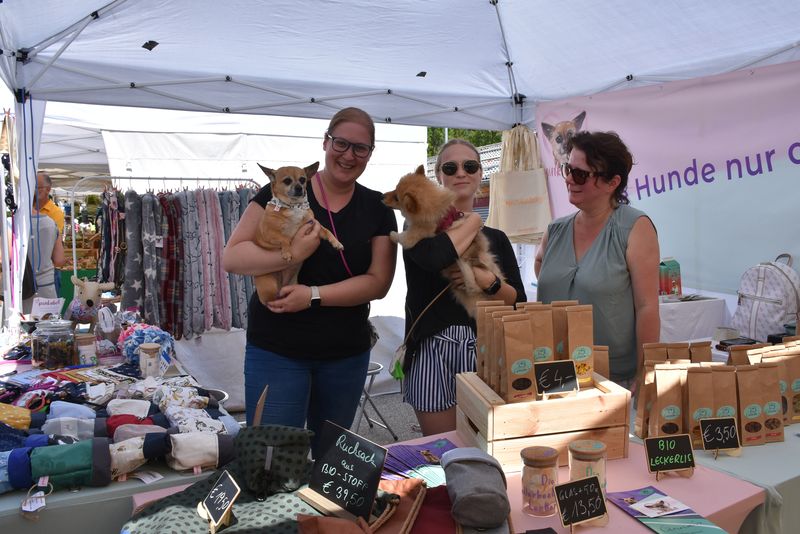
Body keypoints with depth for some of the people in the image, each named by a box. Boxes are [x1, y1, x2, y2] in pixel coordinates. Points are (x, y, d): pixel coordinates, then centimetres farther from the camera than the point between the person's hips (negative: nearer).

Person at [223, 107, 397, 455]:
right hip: (275, 349, -2)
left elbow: (378, 282, -5)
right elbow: (232, 257, -7)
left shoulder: (378, 209, 3)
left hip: (347, 354, 3)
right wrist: (290, 255, -24)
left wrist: (313, 295, -17)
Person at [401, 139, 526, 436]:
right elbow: (437, 256, -22)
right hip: (433, 352, -3)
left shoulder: (497, 238, 13)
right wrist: (473, 220, -6)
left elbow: (518, 302, 7)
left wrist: (487, 280, -13)